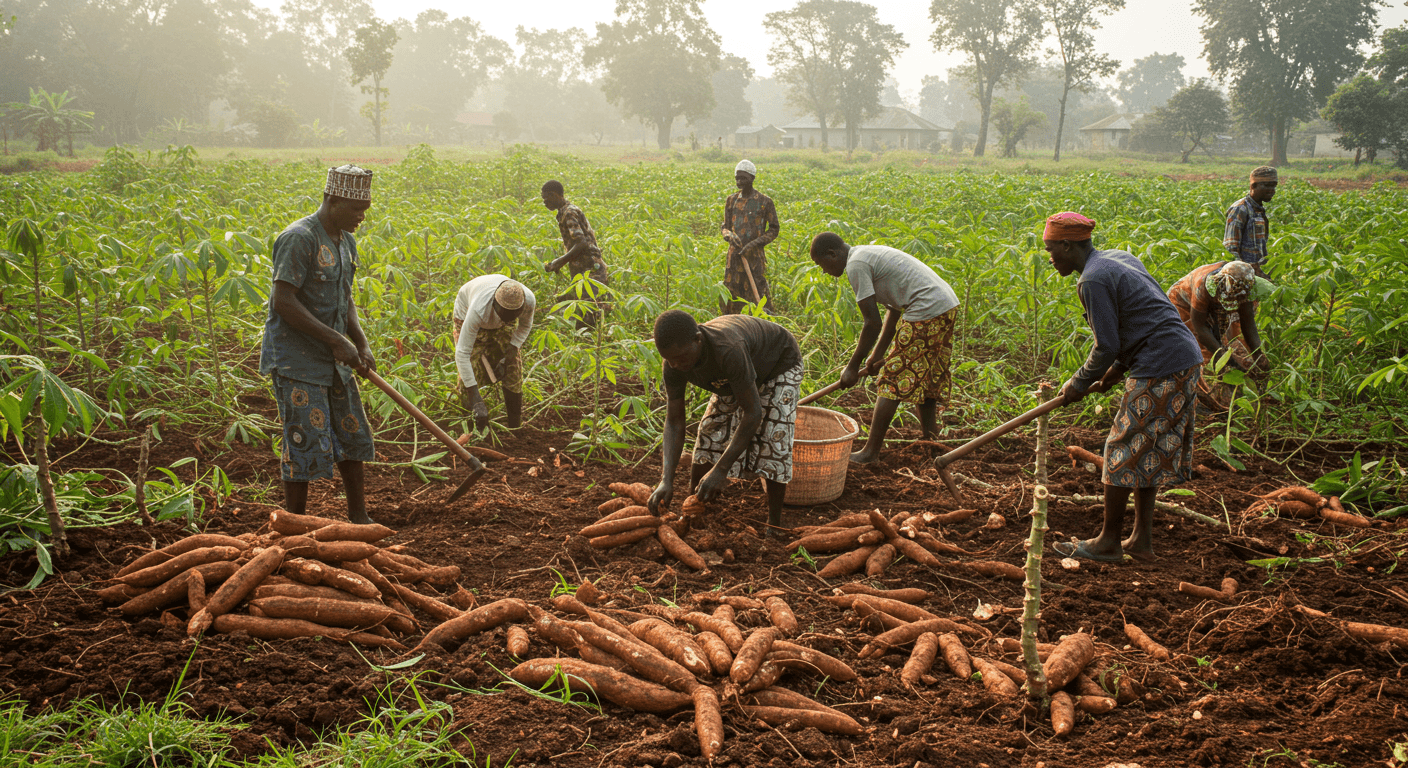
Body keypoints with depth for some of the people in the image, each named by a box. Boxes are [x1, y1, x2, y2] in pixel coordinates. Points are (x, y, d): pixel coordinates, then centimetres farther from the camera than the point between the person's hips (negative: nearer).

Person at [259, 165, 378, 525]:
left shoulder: (346, 242, 10)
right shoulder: (299, 239, -18)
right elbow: (283, 301, -23)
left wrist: (361, 343, 3)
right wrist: (335, 339, -23)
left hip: (333, 360, 9)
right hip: (296, 360, -9)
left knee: (353, 436, 13)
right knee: (307, 445, -5)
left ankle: (359, 519, 25)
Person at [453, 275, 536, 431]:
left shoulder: (529, 300, -37)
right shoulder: (478, 311, -49)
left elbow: (524, 326, -10)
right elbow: (462, 354, -46)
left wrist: (508, 358, -19)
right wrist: (476, 401, -49)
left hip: (503, 328, 3)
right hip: (466, 314, -3)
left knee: (514, 373, -3)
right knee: (469, 373, -13)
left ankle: (515, 428, 10)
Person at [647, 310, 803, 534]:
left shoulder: (728, 351, -47)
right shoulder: (674, 363, -27)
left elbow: (753, 412, -42)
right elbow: (674, 422, -21)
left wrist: (720, 470, -43)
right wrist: (666, 480, -33)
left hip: (779, 363, -6)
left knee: (773, 442, -18)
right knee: (710, 432, -2)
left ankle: (774, 525, -5)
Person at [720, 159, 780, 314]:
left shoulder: (764, 201, -1)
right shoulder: (732, 200, 11)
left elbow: (774, 229, 1)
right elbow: (725, 227, 15)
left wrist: (755, 243, -13)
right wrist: (730, 235, -10)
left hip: (754, 255, -4)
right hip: (734, 254, 4)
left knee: (759, 294, -8)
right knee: (731, 295, 7)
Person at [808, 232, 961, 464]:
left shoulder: (856, 265, -8)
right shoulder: (869, 254, 22)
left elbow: (873, 323, -11)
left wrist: (853, 367, -2)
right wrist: (877, 355, 26)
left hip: (927, 311, -10)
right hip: (948, 304, 10)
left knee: (893, 380, -4)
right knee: (925, 380, 18)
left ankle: (871, 452, 0)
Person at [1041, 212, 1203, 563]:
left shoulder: (1093, 280, -13)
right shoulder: (1120, 257, 16)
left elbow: (1107, 345, -14)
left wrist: (1078, 385, 2)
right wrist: (1120, 367, 20)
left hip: (1160, 369, -10)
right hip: (1186, 360, 10)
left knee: (1124, 451, 0)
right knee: (1147, 452, 16)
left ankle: (1108, 541, 10)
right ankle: (1142, 539, 20)